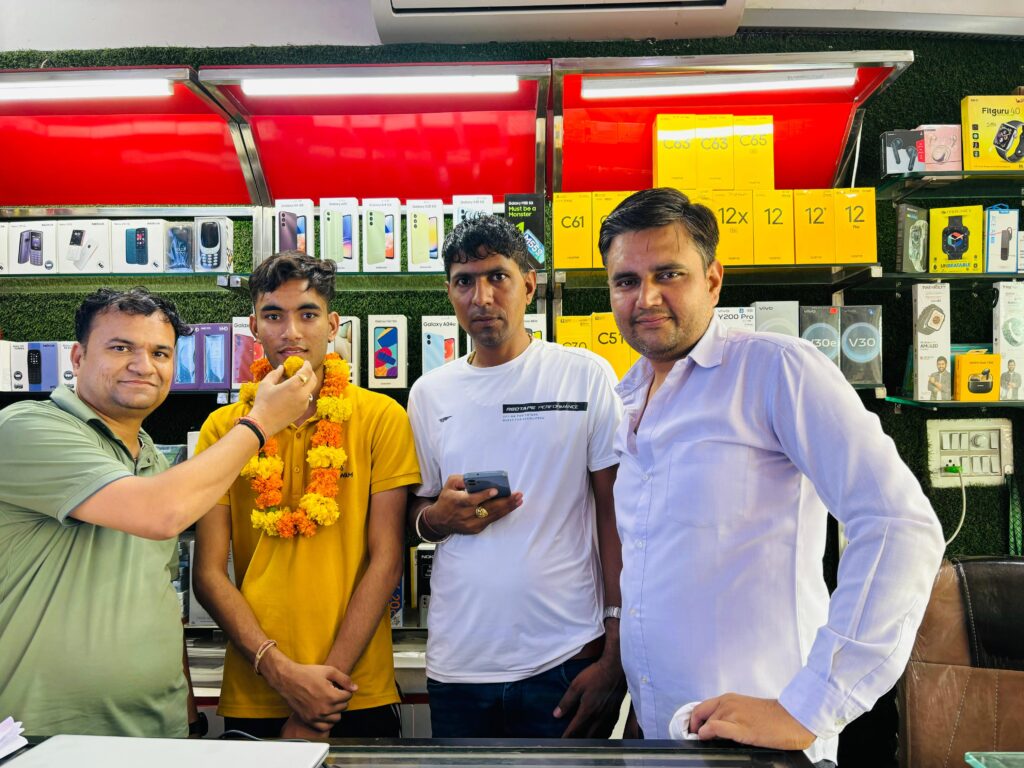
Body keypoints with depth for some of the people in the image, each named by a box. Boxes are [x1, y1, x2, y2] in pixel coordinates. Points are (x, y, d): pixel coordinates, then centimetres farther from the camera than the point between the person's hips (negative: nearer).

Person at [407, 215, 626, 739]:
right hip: (458, 664, 3)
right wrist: (438, 517, -9)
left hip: (568, 659, -2)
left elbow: (615, 513, -4)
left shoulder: (586, 375, -2)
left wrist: (615, 654, -8)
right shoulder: (429, 393, 6)